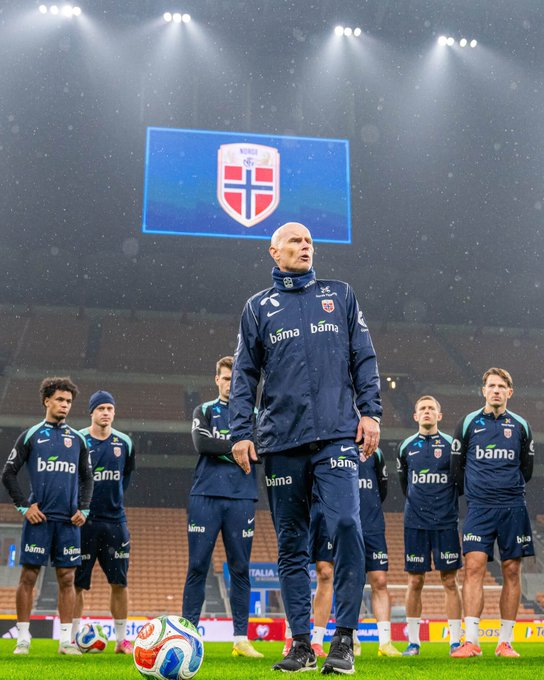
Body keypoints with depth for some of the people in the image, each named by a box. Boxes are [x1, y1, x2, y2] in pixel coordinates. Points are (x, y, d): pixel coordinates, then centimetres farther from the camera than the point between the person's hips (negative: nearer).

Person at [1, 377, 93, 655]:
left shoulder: (77, 439, 12)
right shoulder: (31, 435, 3)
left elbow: (86, 478, 19)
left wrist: (83, 509, 6)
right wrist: (24, 506, -4)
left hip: (69, 520, 3)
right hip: (38, 518, -3)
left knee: (67, 578, 3)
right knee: (28, 577, -1)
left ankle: (66, 640, 9)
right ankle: (23, 638, 8)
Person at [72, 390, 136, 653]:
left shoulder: (124, 442, 5)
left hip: (115, 520, 3)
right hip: (84, 521, -3)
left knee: (119, 582, 3)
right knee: (77, 582, 1)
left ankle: (121, 639, 12)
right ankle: (72, 638, 11)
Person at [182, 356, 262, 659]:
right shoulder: (204, 411, 12)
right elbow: (201, 442, -7)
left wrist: (219, 448, -10)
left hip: (242, 498, 1)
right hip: (205, 497, -1)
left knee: (240, 569, 2)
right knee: (197, 567, -2)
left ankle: (241, 639, 6)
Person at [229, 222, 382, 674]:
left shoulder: (341, 295, 15)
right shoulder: (258, 307, 14)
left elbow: (364, 358, 13)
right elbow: (244, 375, 12)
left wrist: (370, 411, 2)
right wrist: (241, 432, 2)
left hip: (337, 435, -1)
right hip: (281, 441, 1)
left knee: (345, 524, -18)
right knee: (291, 544, 5)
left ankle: (345, 637, -8)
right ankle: (301, 643, 13)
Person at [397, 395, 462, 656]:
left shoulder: (451, 445, 2)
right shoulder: (407, 447, 8)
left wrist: (447, 504, 11)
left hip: (446, 522, -1)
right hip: (415, 522, 2)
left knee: (450, 581, 0)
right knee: (415, 581, 3)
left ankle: (455, 641, 6)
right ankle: (413, 641, 10)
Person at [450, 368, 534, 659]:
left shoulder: (521, 426, 9)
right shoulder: (468, 423, 5)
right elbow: (457, 465, 13)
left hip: (513, 508, 1)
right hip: (479, 509, -1)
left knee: (512, 572, 2)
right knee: (474, 568, -12)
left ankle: (505, 642, 9)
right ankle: (471, 641, -12)